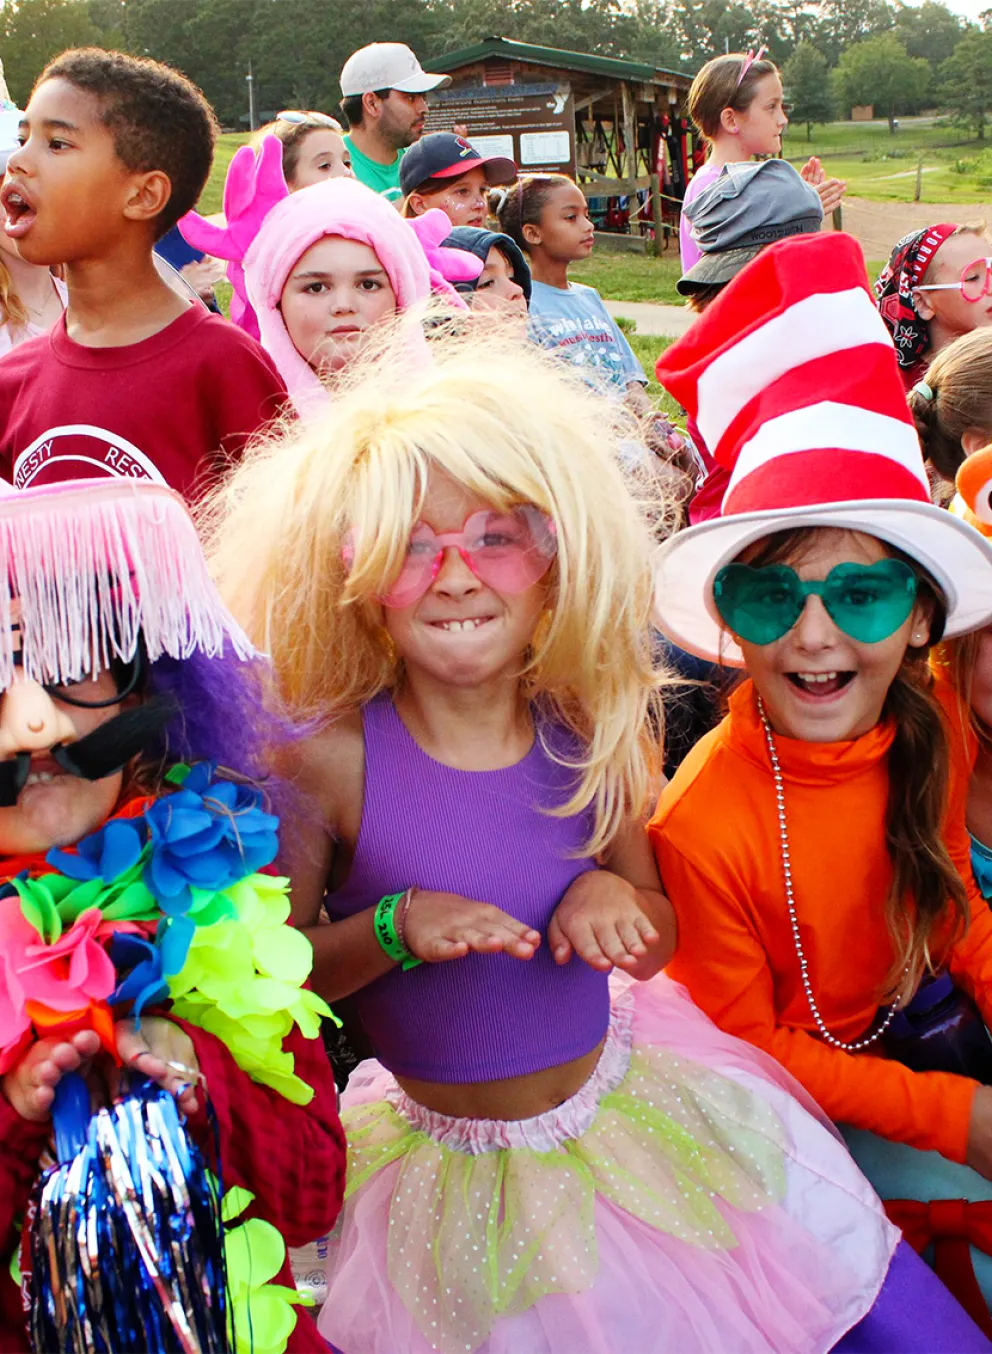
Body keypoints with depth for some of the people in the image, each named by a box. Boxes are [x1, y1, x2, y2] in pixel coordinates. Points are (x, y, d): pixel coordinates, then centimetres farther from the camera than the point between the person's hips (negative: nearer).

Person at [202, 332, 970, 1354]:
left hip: (626, 1110, 4)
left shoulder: (587, 737, -10)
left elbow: (656, 941, 2)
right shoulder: (331, 760, -20)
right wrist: (393, 927, -28)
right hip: (446, 1159, -3)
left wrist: (614, 898, -20)